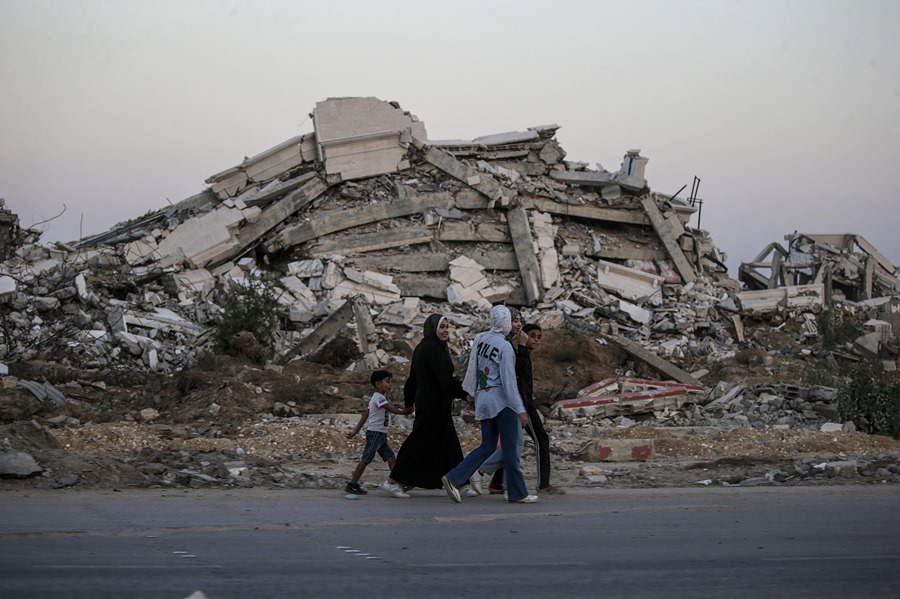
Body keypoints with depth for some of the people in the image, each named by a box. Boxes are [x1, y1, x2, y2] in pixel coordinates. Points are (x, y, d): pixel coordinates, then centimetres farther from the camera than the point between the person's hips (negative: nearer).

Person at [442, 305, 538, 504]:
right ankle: (517, 493, 6)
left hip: (483, 398, 7)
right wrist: (520, 410, -15)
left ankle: (454, 478, -1)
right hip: (502, 399, -7)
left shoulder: (480, 339, 5)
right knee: (509, 447, 1)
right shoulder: (505, 346, -14)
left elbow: (472, 368, 12)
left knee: (487, 446, 11)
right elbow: (508, 380, -17)